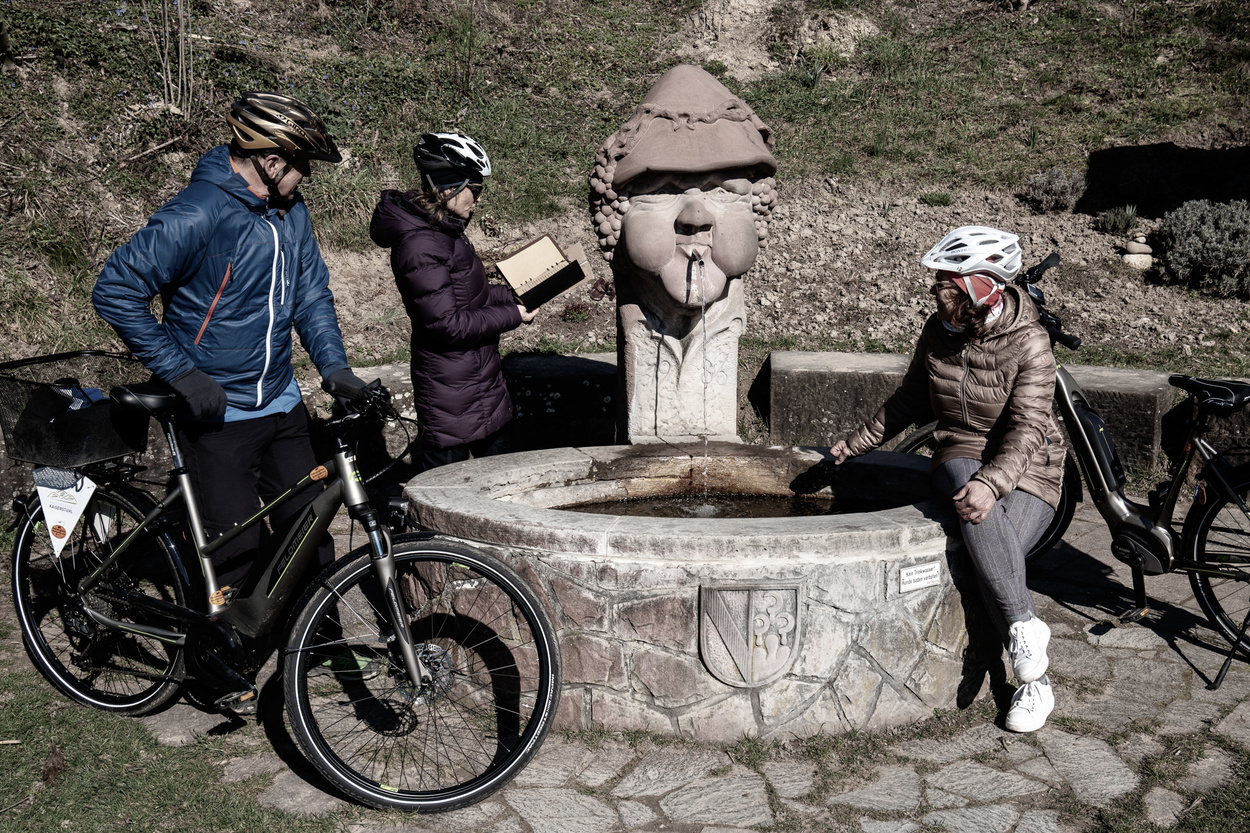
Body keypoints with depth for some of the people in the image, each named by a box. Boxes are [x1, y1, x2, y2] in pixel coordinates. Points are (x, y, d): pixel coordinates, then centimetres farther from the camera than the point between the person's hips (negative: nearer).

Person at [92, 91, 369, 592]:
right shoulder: (195, 215, -20)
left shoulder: (290, 208, 4)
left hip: (281, 401, 7)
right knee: (235, 549, -3)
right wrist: (183, 374, -20)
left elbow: (311, 293, 12)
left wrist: (334, 365, -3)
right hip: (217, 412, -7)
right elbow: (115, 292, -18)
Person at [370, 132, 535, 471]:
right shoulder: (419, 245, -24)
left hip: (482, 378, 10)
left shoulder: (444, 228, 8)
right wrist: (512, 315, -18)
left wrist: (513, 295, 5)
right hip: (452, 397, -10)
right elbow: (448, 324, -26)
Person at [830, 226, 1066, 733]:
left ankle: (1034, 680, -13)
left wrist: (993, 483, -41)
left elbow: (1027, 429, -24)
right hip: (961, 454, 3)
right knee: (964, 483, -36)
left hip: (1026, 467, -3)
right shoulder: (939, 332, 2)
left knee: (993, 557, -31)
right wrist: (857, 442, 20)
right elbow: (910, 400, 17)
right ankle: (1025, 627, -32)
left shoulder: (1029, 344, -14)